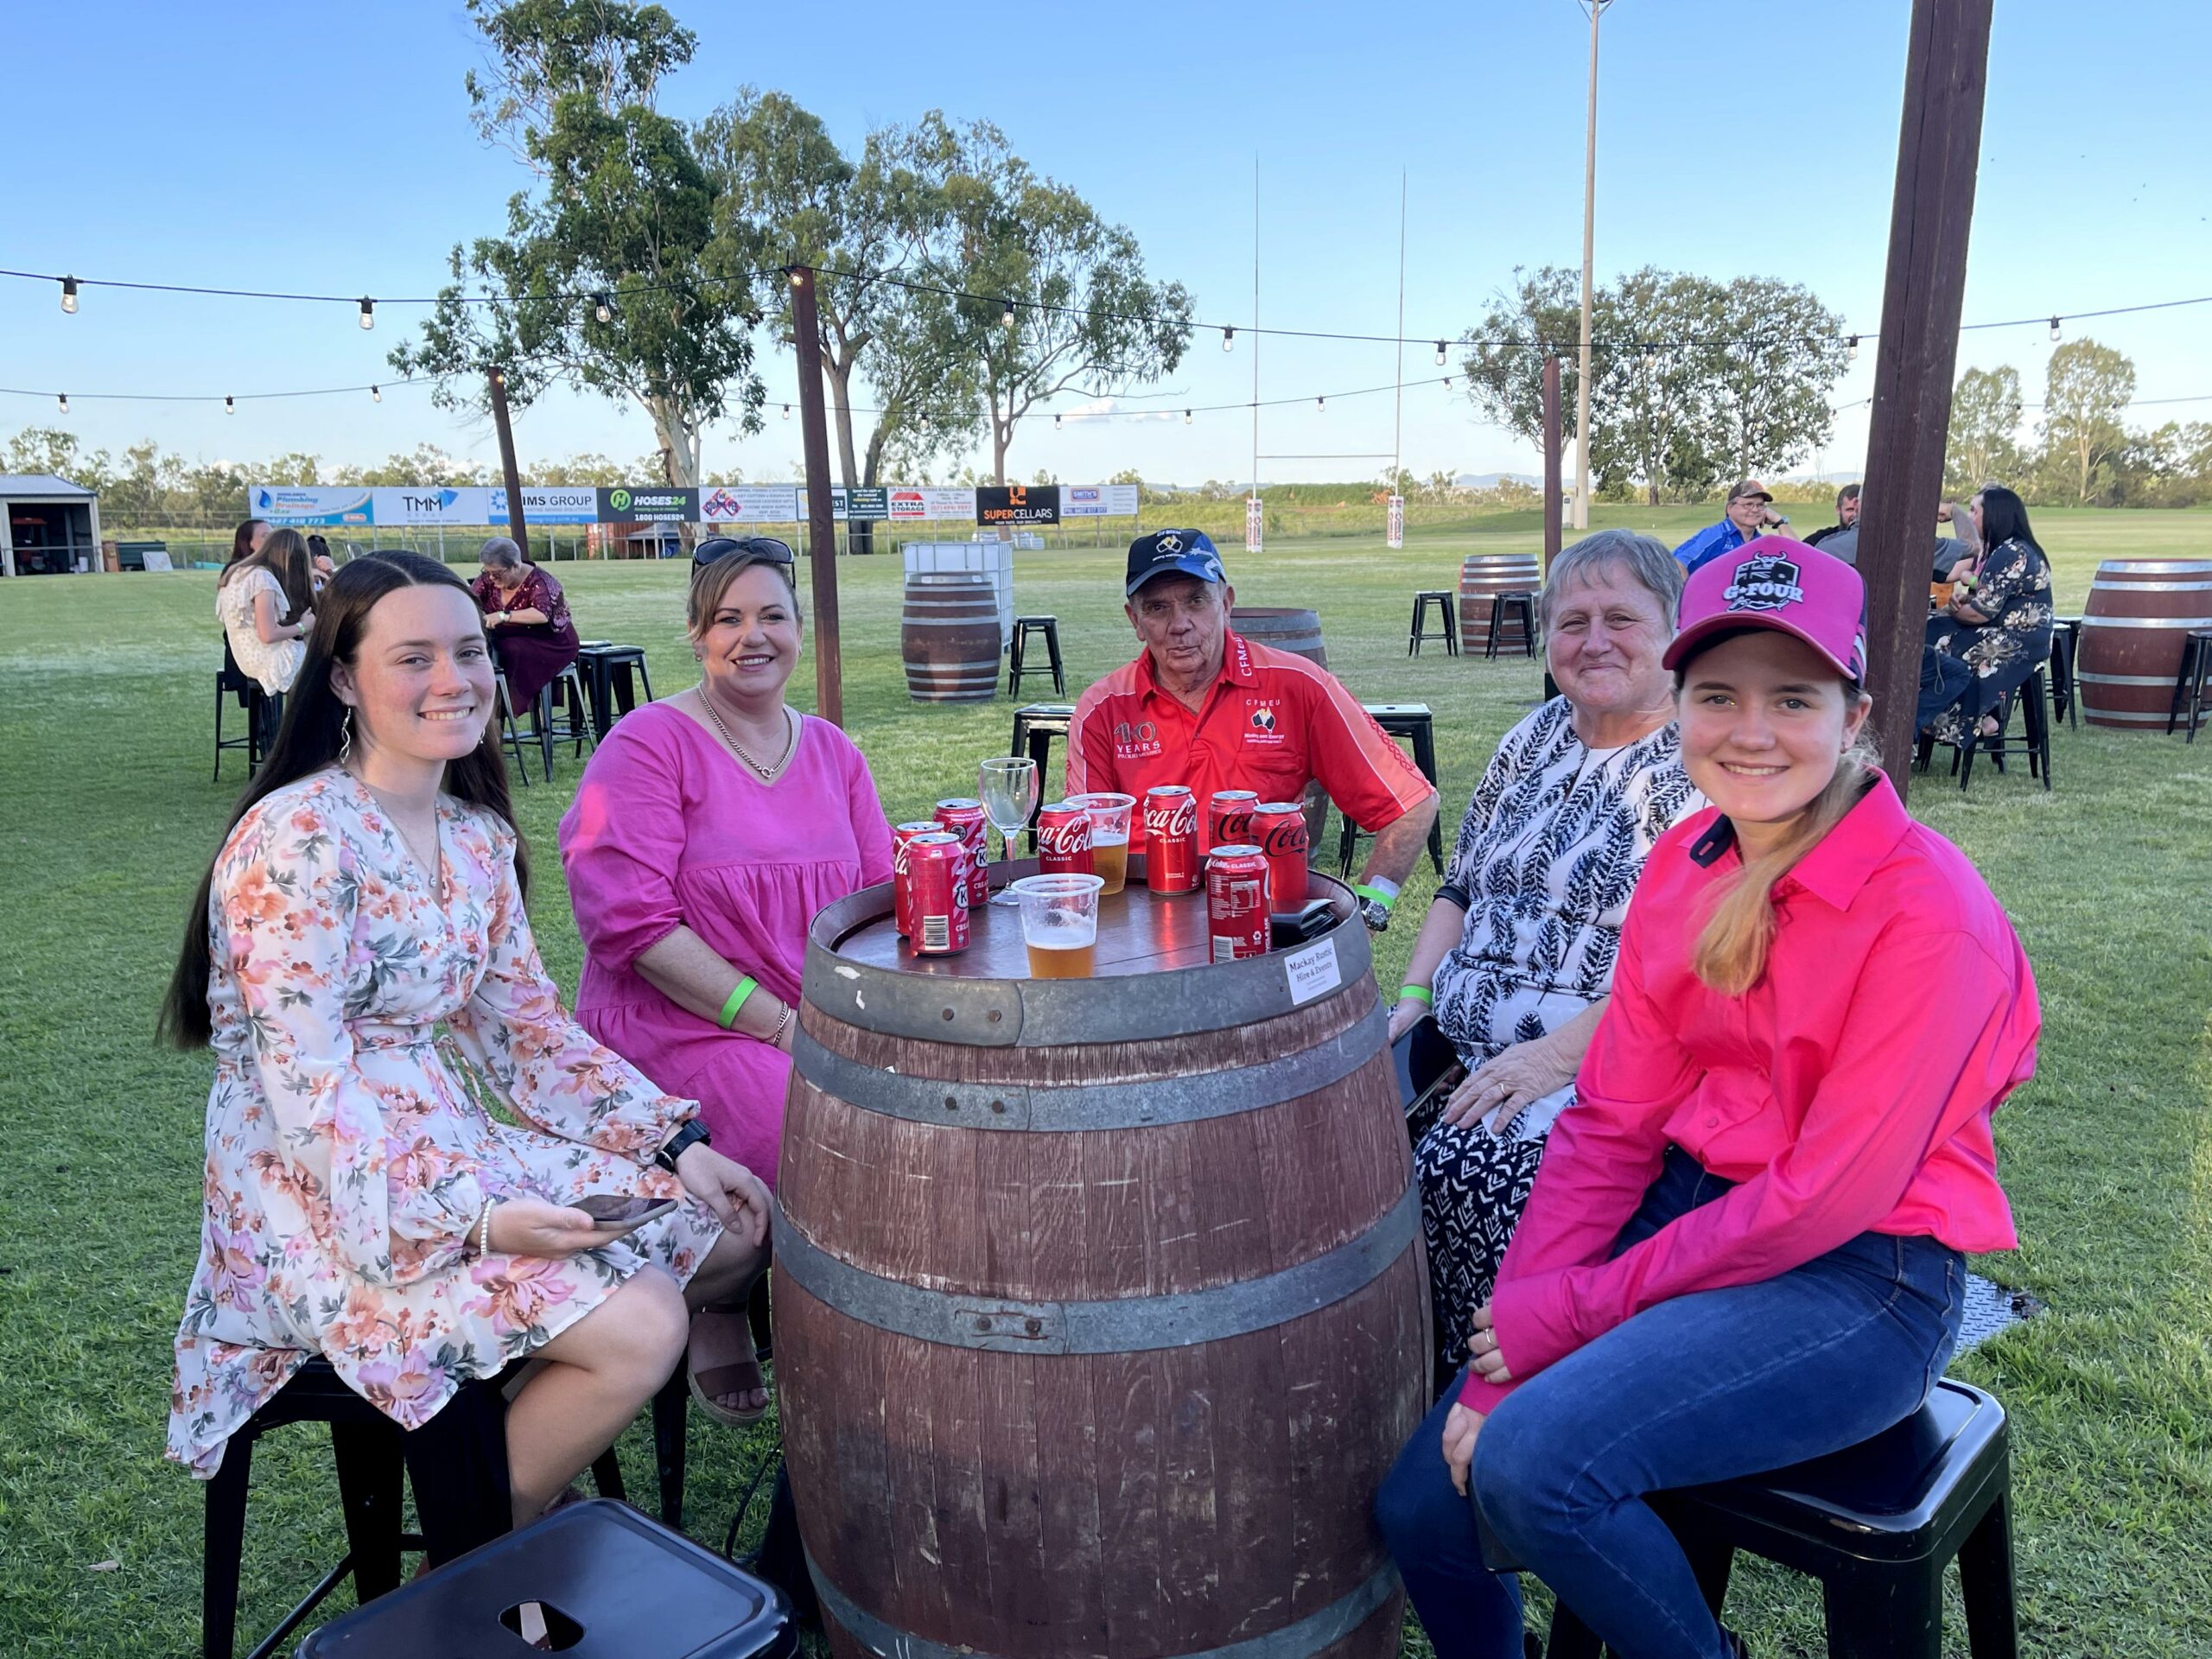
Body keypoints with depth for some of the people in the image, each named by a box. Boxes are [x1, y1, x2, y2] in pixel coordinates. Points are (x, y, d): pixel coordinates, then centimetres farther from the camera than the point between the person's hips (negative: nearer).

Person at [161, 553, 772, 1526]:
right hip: (326, 1194, -8)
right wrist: (469, 1213, -29)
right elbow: (308, 1084, -21)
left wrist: (677, 1142, 0)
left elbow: (527, 1026, 9)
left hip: (461, 1144, 8)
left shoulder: (479, 835, 6)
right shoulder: (296, 840, -17)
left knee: (734, 1231, 3)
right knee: (639, 1328, -22)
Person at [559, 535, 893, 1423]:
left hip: (826, 1023, 6)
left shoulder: (830, 749, 13)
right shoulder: (649, 743, -5)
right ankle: (715, 1311, 5)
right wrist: (777, 1021, -19)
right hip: (683, 1029, -5)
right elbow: (630, 922, -15)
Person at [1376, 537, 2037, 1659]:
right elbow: (1610, 1123, -1)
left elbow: (1827, 1199, -18)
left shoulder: (1928, 915, -19)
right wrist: (1500, 1366, -8)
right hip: (1689, 1216, 6)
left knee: (1538, 1461, -27)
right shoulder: (1685, 864, 0)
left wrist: (1573, 1312, -16)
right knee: (1420, 1501, -2)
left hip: (1860, 1281, -5)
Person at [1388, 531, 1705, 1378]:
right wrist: (1412, 1000, 4)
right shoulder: (1534, 739, 15)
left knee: (1466, 1166, -29)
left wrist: (1557, 1053, -23)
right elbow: (1460, 888, 20)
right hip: (1461, 1047, 7)